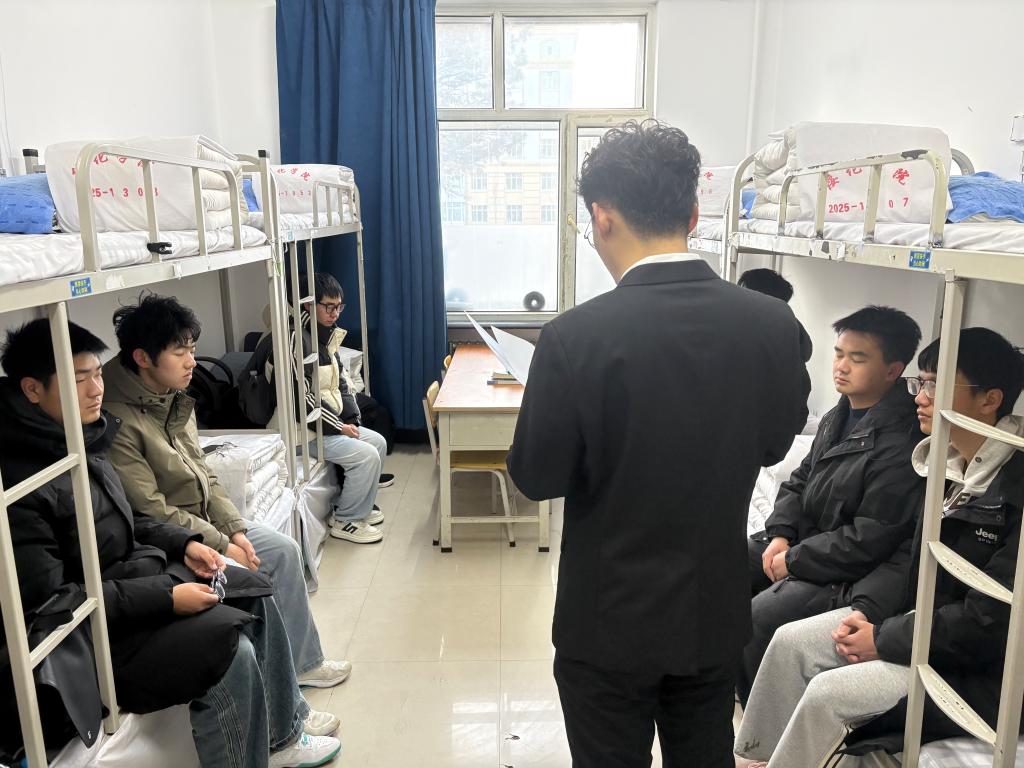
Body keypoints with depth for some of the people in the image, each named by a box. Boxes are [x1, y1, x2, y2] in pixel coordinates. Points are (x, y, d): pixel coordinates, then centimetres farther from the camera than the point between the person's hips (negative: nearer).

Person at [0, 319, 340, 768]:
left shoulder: (80, 439, 2)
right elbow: (50, 602, -25)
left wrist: (184, 544, 2)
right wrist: (166, 597, -24)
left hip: (136, 572, 9)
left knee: (255, 592, 7)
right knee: (230, 647, -22)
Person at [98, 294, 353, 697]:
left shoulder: (174, 399, 1)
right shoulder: (118, 421, -25)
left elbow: (203, 473, 6)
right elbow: (151, 512, -23)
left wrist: (235, 529, -4)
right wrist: (222, 546, -17)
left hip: (204, 517, 9)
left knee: (284, 550, 2)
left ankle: (303, 662, 18)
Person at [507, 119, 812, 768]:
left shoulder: (576, 336, -25)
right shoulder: (774, 324, -13)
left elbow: (536, 477, -14)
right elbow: (772, 445, 3)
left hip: (610, 622, -3)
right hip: (717, 616, 4)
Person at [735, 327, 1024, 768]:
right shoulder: (948, 462, 2)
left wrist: (883, 641, -17)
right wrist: (866, 610, -4)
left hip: (978, 666, -8)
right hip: (918, 617, 8)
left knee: (829, 693, -20)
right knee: (790, 642, 0)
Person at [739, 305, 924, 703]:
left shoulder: (900, 443, -22)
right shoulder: (838, 417, 8)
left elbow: (871, 539, -23)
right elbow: (799, 481, 16)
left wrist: (793, 560, -16)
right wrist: (780, 534, -1)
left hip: (842, 575, -9)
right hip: (799, 542, 10)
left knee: (753, 623, -26)